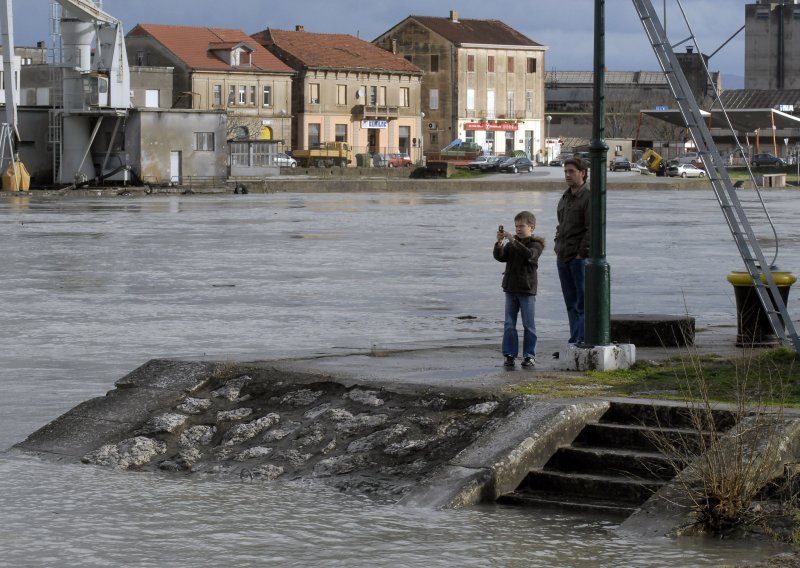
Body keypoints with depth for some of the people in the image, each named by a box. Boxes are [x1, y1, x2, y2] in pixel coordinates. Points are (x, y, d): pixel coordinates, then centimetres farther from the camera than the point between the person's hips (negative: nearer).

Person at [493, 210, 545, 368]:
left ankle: (529, 356, 6)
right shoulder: (511, 243, 11)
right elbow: (499, 256, -1)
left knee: (528, 324, 0)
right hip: (511, 289, 5)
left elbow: (529, 254, -25)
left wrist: (513, 241, -30)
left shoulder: (536, 244, -4)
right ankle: (510, 354, 8)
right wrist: (499, 243, -18)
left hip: (527, 290, -4)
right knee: (509, 324, 3)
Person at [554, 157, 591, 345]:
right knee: (571, 303, 11)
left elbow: (593, 229, -15)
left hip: (580, 258, -9)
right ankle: (575, 341, 15)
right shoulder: (565, 197, 18)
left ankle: (580, 342, -7)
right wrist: (558, 248, 13)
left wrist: (582, 253, -16)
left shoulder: (589, 197, -9)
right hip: (563, 258, 9)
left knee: (583, 303, -6)